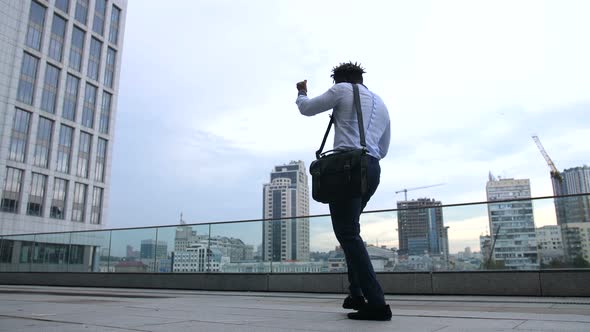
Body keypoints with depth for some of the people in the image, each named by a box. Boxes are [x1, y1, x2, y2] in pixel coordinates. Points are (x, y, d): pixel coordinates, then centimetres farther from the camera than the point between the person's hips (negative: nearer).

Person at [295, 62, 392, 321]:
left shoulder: (343, 90, 7)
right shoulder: (381, 104, 27)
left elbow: (307, 108, 10)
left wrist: (301, 93, 30)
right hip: (372, 169, 8)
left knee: (347, 233, -10)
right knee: (350, 230, 18)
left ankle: (376, 302, -16)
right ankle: (357, 294, 15)